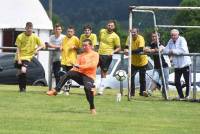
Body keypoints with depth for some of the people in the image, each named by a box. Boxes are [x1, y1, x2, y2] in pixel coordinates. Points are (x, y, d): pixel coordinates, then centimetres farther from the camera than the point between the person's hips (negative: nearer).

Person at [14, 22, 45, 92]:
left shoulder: (35, 37, -3)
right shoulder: (20, 37, -7)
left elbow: (42, 45, 2)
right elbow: (18, 49, -6)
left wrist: (37, 49, -18)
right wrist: (18, 59, -13)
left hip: (27, 57, -1)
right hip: (19, 57, 1)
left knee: (23, 70, -22)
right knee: (19, 73, 5)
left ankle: (23, 88, -8)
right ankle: (21, 88, 24)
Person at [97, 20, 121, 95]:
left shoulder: (115, 36, -9)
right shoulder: (102, 31, 5)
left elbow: (119, 48, -5)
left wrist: (113, 52, -21)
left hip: (107, 56, -4)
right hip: (99, 54, 5)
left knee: (103, 72, -1)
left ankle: (101, 89, 6)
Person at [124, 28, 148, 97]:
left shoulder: (140, 39, -24)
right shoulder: (129, 38, -9)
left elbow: (140, 49, -36)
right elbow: (127, 47, -2)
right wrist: (126, 50, -26)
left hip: (142, 61, -4)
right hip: (133, 62, 4)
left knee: (142, 78, 5)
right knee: (131, 77, -5)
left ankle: (142, 92, 20)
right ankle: (131, 92, 3)